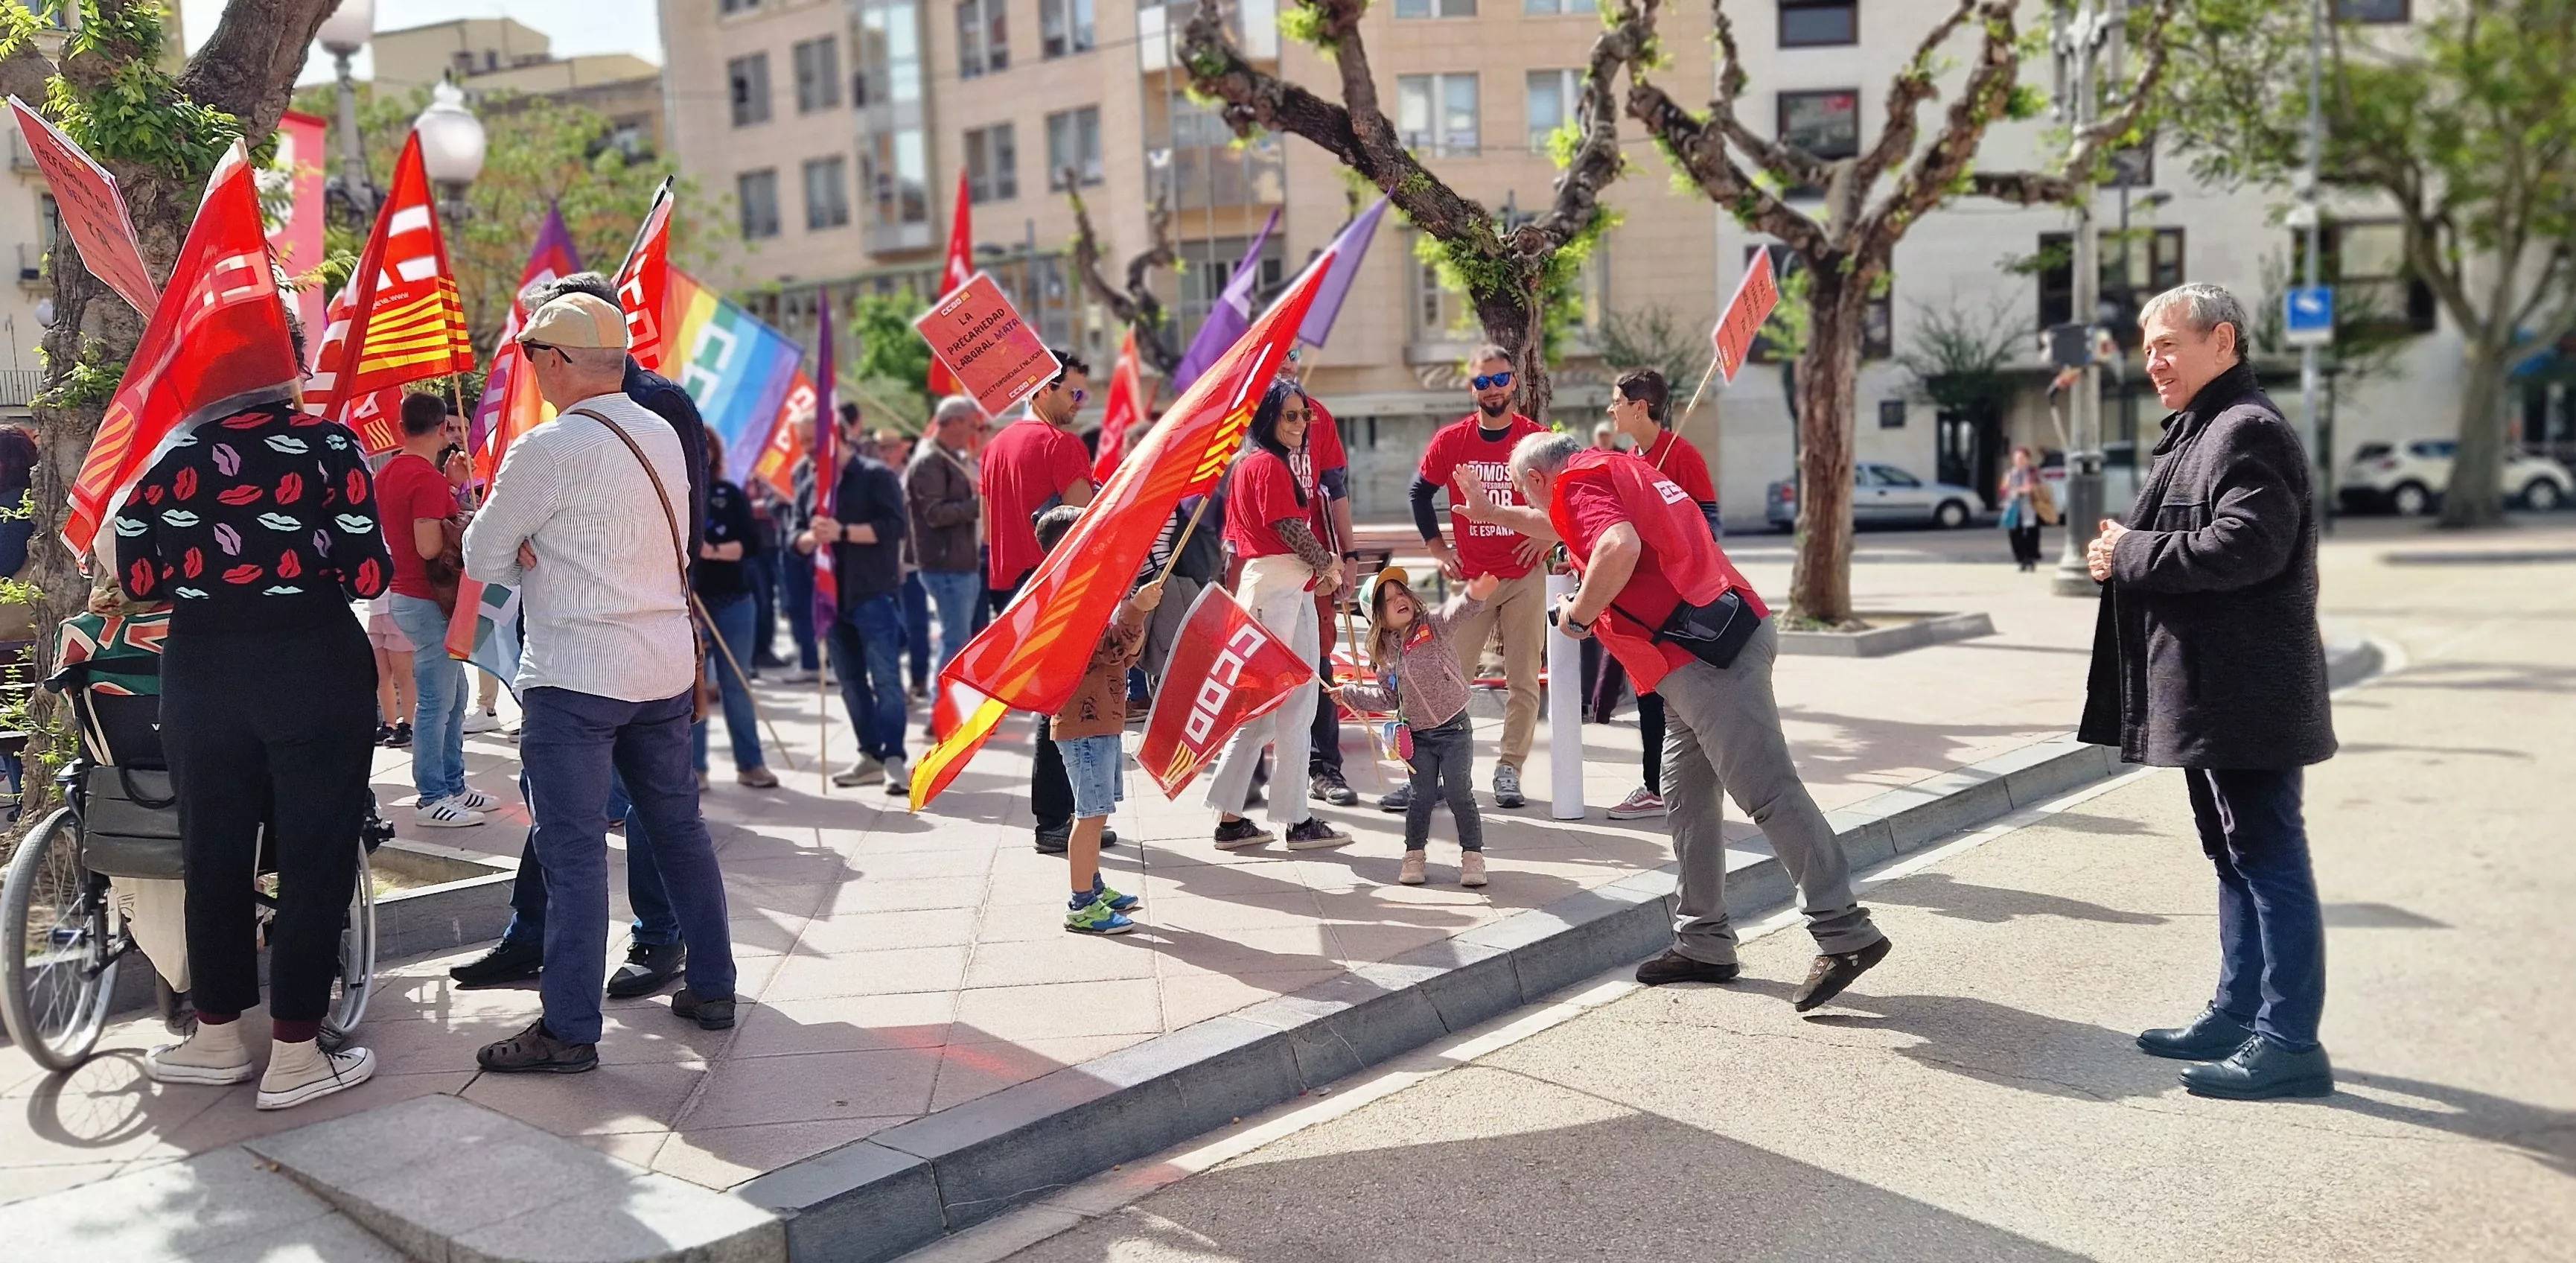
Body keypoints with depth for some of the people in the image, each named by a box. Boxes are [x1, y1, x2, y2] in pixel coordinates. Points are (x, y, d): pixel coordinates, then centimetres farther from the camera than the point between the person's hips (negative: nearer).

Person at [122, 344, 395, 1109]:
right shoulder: (328, 444, -8)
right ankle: (295, 1058, 10)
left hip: (199, 671, 4)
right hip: (315, 669, -3)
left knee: (213, 853, 16)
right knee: (315, 855, 6)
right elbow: (369, 576, -12)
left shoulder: (168, 449, 2)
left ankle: (217, 1038, 29)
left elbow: (138, 578, 2)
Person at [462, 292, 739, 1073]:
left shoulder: (548, 449, -12)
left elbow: (481, 558, -3)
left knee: (573, 849, -2)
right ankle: (712, 988, 24)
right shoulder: (663, 436, 8)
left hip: (574, 674, -7)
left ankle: (569, 1030, 3)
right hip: (667, 665, 7)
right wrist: (556, 559, 4)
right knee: (678, 827, 15)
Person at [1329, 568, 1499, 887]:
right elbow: (1388, 697, 15)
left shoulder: (1432, 625, -5)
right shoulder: (1386, 652, 5)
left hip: (1454, 729, -3)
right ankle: (1414, 855, 20)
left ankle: (1473, 855, 9)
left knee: (1459, 794, -2)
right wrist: (1348, 693, 13)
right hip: (1418, 737, 3)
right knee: (1421, 797, 6)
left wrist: (1473, 595, -50)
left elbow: (1454, 611, -28)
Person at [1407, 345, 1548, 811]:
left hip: (1525, 577, -1)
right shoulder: (1451, 441, 1)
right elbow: (1420, 493, 14)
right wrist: (1438, 548, 8)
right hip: (1470, 577, 1)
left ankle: (1509, 772, 10)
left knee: (1524, 681, 2)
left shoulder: (1537, 438, -3)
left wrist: (1548, 536, -1)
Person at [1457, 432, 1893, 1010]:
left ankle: (1845, 934, -13)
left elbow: (1619, 546, -27)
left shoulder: (1577, 484, -5)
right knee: (1689, 798, 13)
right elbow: (1576, 530, 48)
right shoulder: (1617, 468, 25)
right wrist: (1493, 513, 55)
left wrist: (1579, 614, -12)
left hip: (1705, 657, -10)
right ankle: (1704, 944, 19)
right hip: (1706, 653, 10)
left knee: (1767, 791, -12)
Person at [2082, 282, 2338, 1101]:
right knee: (2237, 857, 16)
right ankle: (2238, 1015, 26)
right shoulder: (2200, 432, 19)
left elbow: (2247, 544, -26)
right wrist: (2127, 551, 8)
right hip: (2209, 692, 11)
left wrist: (2130, 555, -16)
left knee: (2268, 858, -5)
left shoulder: (2248, 431, -13)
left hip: (2245, 692, -11)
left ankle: (2289, 1042, 1)